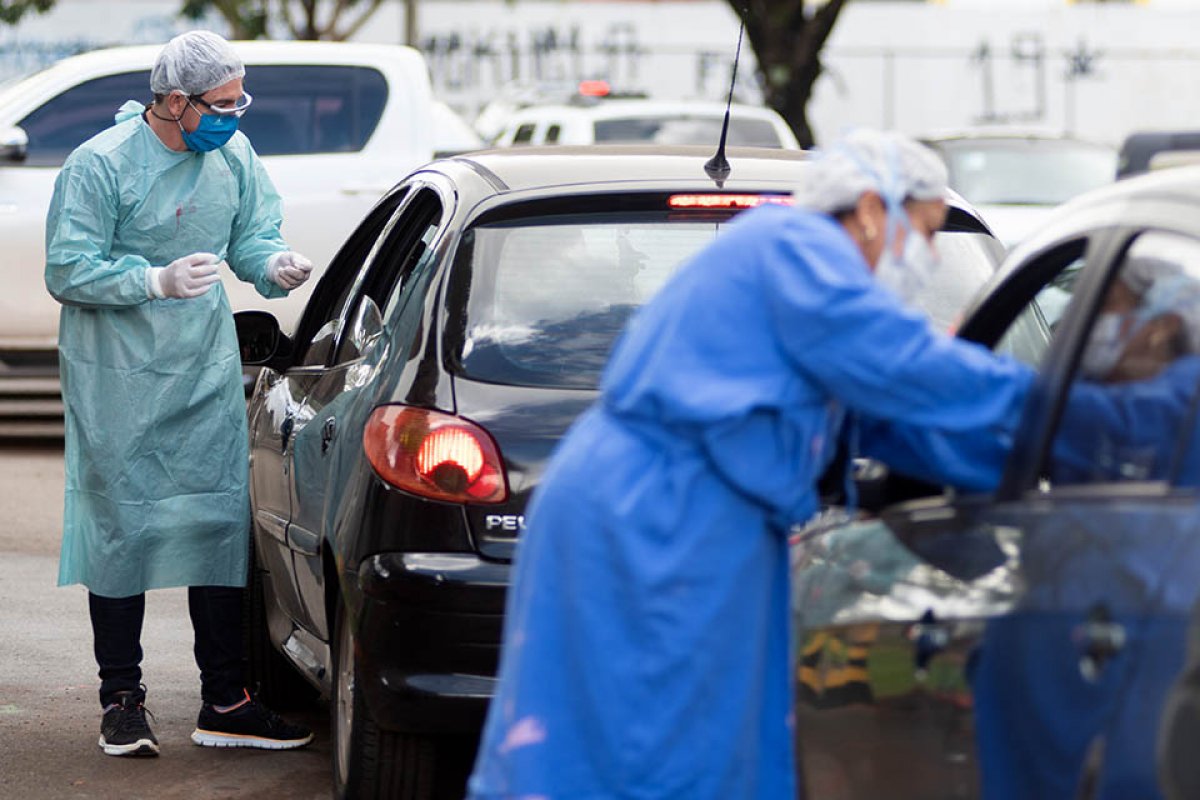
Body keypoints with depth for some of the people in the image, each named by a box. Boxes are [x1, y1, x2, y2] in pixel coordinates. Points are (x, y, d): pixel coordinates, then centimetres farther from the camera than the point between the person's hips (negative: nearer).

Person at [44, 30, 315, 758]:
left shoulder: (233, 154, 2)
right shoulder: (101, 165, -15)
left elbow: (251, 235, 10)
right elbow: (67, 271, -14)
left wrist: (274, 265, -13)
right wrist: (157, 281, -25)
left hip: (208, 372, 5)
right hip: (119, 382, -5)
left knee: (221, 522, 3)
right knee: (123, 527, 1)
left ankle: (226, 703, 9)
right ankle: (122, 698, 12)